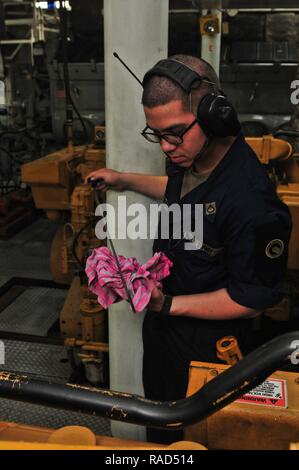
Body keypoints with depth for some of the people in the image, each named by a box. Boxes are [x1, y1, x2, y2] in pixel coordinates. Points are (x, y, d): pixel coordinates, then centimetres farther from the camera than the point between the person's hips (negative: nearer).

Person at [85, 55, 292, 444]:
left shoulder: (251, 201, -35)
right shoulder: (189, 156, -9)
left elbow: (253, 299, -25)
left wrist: (169, 305, -30)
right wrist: (126, 181, 12)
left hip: (206, 345, -7)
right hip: (162, 323, 8)